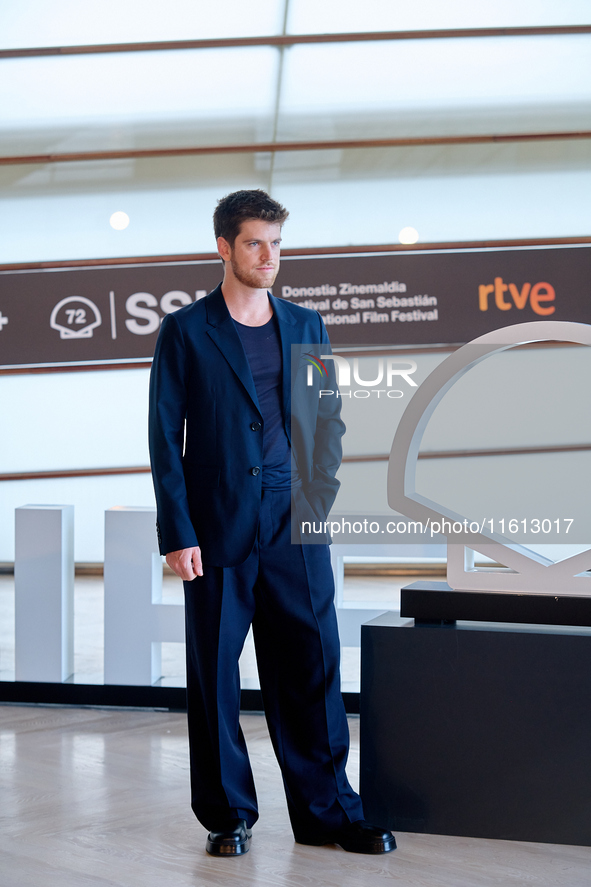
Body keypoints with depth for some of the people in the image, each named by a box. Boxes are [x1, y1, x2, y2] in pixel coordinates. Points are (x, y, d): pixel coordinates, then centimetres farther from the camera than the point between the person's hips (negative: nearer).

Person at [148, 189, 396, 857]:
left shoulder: (306, 327, 12)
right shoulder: (185, 331, 0)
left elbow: (329, 420, 17)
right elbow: (165, 437, -3)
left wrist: (318, 495, 3)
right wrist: (177, 535, -9)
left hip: (295, 527, 3)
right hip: (218, 529, -3)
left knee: (312, 667, 4)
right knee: (214, 676, 4)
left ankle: (326, 812, 15)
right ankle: (228, 815, 17)